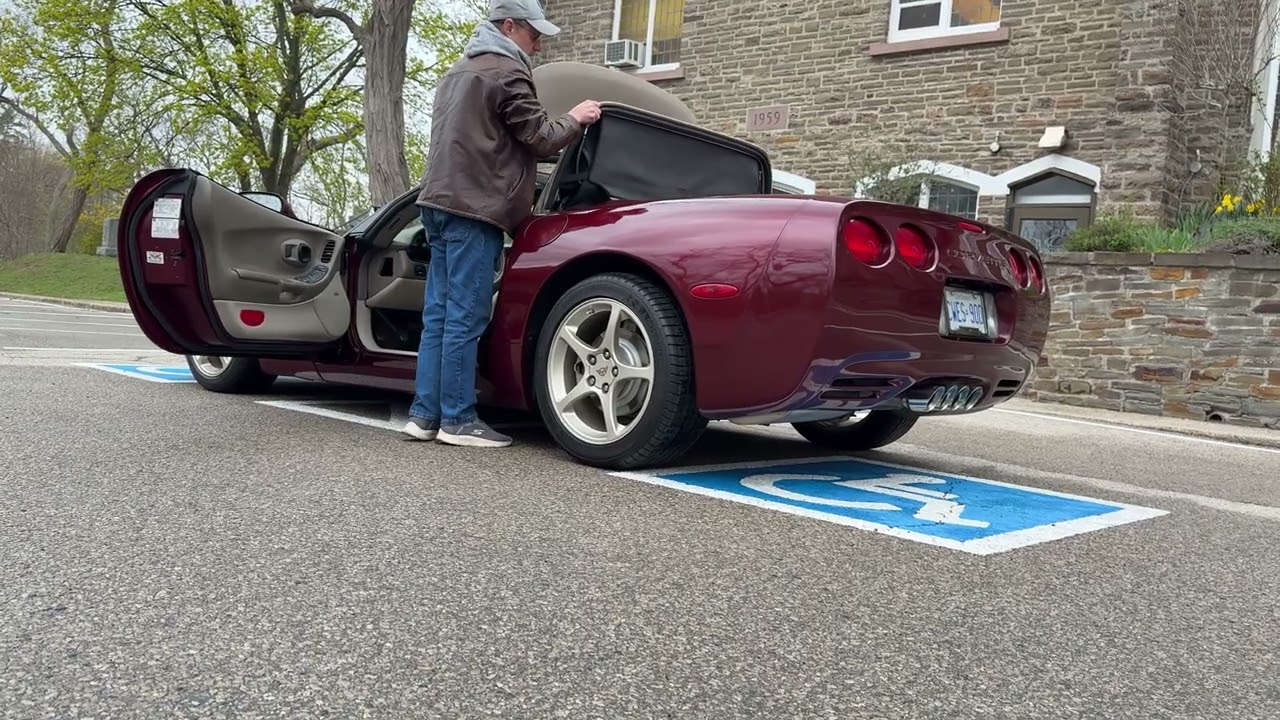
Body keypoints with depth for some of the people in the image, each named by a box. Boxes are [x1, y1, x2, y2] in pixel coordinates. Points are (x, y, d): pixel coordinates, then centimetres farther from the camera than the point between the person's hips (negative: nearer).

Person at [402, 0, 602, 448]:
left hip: (441, 202, 9)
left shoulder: (460, 71, 23)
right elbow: (540, 140, -6)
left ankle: (425, 415, 7)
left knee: (439, 314, 7)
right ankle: (457, 420, -6)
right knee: (465, 318, -8)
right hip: (474, 208, -9)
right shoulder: (506, 72, -7)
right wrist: (575, 120, 10)